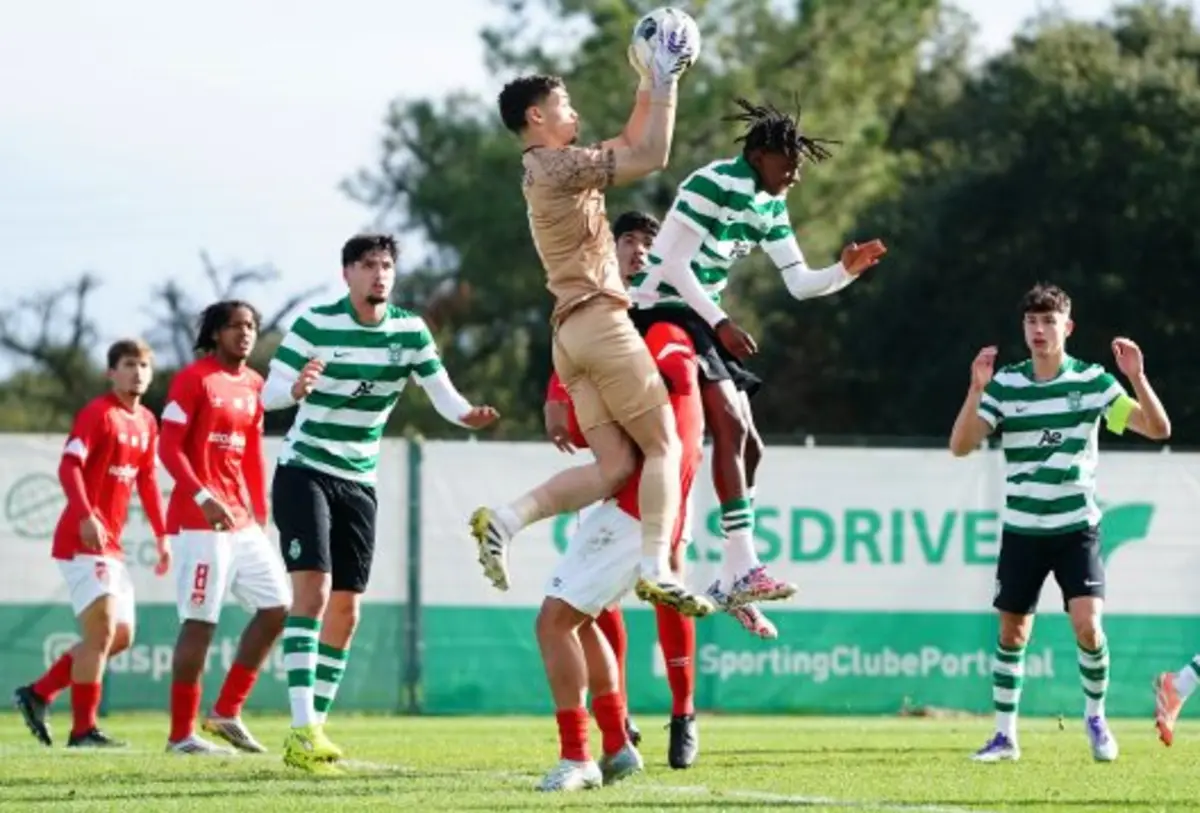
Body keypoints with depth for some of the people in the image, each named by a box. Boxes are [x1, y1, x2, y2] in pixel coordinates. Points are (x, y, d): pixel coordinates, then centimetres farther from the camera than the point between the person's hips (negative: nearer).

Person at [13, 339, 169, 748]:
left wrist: (161, 536, 17)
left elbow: (147, 481, 21)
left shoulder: (146, 422, 12)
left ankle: (38, 693, 18)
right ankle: (83, 730, -10)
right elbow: (69, 466, -21)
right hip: (82, 540, -9)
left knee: (121, 635, 10)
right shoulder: (97, 414, -11)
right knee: (102, 628, -14)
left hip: (111, 545, 9)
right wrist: (86, 517, -34)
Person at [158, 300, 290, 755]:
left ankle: (227, 713, 12)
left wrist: (260, 515, 14)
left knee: (277, 606, 5)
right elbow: (169, 448, -12)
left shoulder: (253, 386, 14)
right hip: (199, 521, -8)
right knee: (201, 622, -8)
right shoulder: (193, 379, -7)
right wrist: (203, 497, -23)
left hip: (242, 522, 8)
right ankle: (181, 734, -2)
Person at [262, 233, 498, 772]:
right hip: (304, 471, -5)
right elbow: (269, 393, -18)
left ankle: (315, 730, 15)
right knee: (313, 589, -20)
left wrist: (468, 415, -25)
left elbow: (442, 393, -3)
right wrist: (297, 389, -40)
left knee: (346, 610, 6)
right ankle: (303, 728, -24)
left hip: (359, 482, 5)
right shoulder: (315, 324, -14)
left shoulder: (410, 330, -2)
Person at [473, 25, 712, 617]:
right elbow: (651, 156, -11)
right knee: (663, 444, -5)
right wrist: (664, 82, -3)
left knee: (614, 466, -1)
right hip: (598, 321, -9)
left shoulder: (558, 167, 22)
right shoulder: (557, 164, -7)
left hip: (575, 332, 9)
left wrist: (650, 85, 24)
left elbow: (630, 145, 32)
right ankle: (656, 569, -14)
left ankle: (505, 519, -15)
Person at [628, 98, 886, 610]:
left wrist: (846, 271, -8)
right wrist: (720, 323, -22)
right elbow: (674, 265, -20)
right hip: (662, 309, -10)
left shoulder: (771, 205, 10)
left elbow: (798, 283, 10)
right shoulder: (713, 185, -16)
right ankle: (742, 570, -28)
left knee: (748, 446, 7)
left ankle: (730, 584, 13)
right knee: (731, 426, -22)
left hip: (702, 318, 10)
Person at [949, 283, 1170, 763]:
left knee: (1087, 625, -15)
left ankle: (1095, 717, 9)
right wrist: (976, 389, -22)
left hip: (1077, 528, -1)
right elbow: (961, 446, -9)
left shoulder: (1092, 381, -4)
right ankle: (1005, 736, 16)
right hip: (1021, 529, 1)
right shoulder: (1005, 384, -2)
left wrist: (1137, 377, -22)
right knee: (1012, 633, 5)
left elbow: (1158, 428, -7)